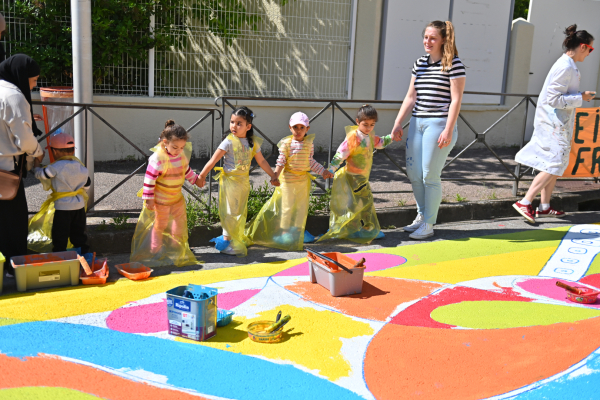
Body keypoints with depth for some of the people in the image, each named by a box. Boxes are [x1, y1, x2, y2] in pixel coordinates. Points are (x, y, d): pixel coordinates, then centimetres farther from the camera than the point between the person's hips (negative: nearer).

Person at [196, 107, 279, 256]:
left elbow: (262, 161, 11)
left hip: (244, 181, 5)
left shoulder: (253, 142, 1)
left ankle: (238, 237, 29)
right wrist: (202, 176, -14)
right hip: (230, 180, -5)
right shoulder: (229, 142, -13)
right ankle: (226, 240, 8)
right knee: (231, 211, -3)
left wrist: (273, 176, 11)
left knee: (241, 211, 14)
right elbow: (214, 160, -13)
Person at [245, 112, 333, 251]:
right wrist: (275, 175, -21)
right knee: (287, 205, 2)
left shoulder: (309, 144, 1)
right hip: (288, 178, -4)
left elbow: (310, 162, 10)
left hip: (304, 179, 4)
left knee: (302, 206, 10)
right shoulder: (286, 143, -10)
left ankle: (297, 230, 23)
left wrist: (323, 171, 11)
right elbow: (281, 162, -10)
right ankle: (284, 231, 14)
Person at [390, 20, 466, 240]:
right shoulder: (420, 63, 13)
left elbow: (456, 99, -10)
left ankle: (429, 224, 10)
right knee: (413, 173, 10)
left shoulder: (453, 64, -6)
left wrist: (448, 130, -16)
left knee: (430, 175, -3)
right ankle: (422, 215, 29)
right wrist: (398, 123, 10)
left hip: (438, 124, -7)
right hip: (417, 123, 7)